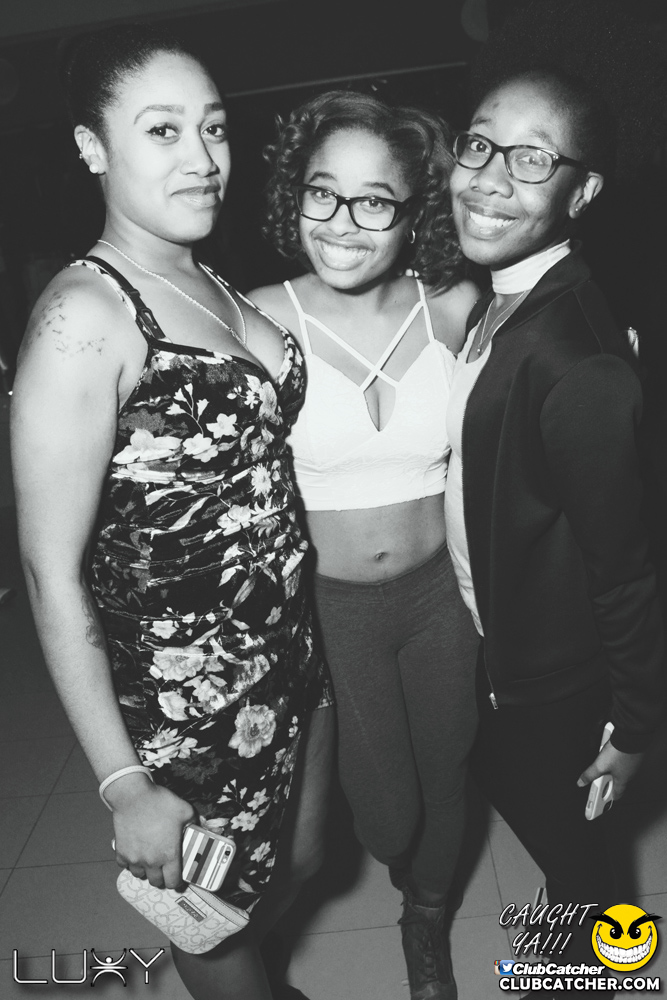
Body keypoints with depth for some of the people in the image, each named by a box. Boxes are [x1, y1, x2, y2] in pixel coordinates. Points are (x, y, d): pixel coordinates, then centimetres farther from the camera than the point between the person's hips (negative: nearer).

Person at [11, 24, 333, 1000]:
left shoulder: (215, 285, 3)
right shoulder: (85, 314, -21)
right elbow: (53, 574, -19)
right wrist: (125, 787, -15)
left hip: (290, 649, 8)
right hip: (184, 691, -7)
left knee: (298, 865, 28)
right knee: (217, 919, 19)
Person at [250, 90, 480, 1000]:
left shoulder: (457, 307, -10)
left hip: (442, 592, 2)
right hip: (328, 605, -1)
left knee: (443, 776, 20)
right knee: (386, 813, 10)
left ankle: (428, 923, 54)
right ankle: (409, 878, 52)